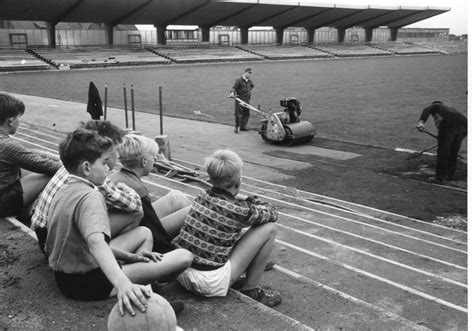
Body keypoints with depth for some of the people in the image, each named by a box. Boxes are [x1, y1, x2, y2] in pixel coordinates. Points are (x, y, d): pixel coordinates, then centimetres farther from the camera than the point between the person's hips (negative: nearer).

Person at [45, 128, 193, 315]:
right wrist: (122, 283, -57)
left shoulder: (64, 191, 8)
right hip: (88, 282, -10)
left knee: (144, 233, 22)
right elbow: (96, 242, -42)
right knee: (184, 257, -17)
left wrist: (129, 256, 5)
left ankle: (137, 298, 9)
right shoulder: (89, 197, -23)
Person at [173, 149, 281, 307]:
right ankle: (250, 288, 7)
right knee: (268, 229, -2)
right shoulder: (239, 210, -13)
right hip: (210, 284, -7)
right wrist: (250, 199, 17)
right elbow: (272, 214, 6)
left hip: (181, 273, 7)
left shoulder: (202, 197, 3)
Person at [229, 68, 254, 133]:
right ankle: (237, 127, 0)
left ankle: (243, 126, 19)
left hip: (247, 99, 6)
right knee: (238, 113, -7)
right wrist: (232, 93, -34)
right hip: (239, 99, -6)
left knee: (247, 113, 7)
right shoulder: (239, 80, -8)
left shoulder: (249, 81, 11)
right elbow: (234, 87, -17)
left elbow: (252, 86, 32)